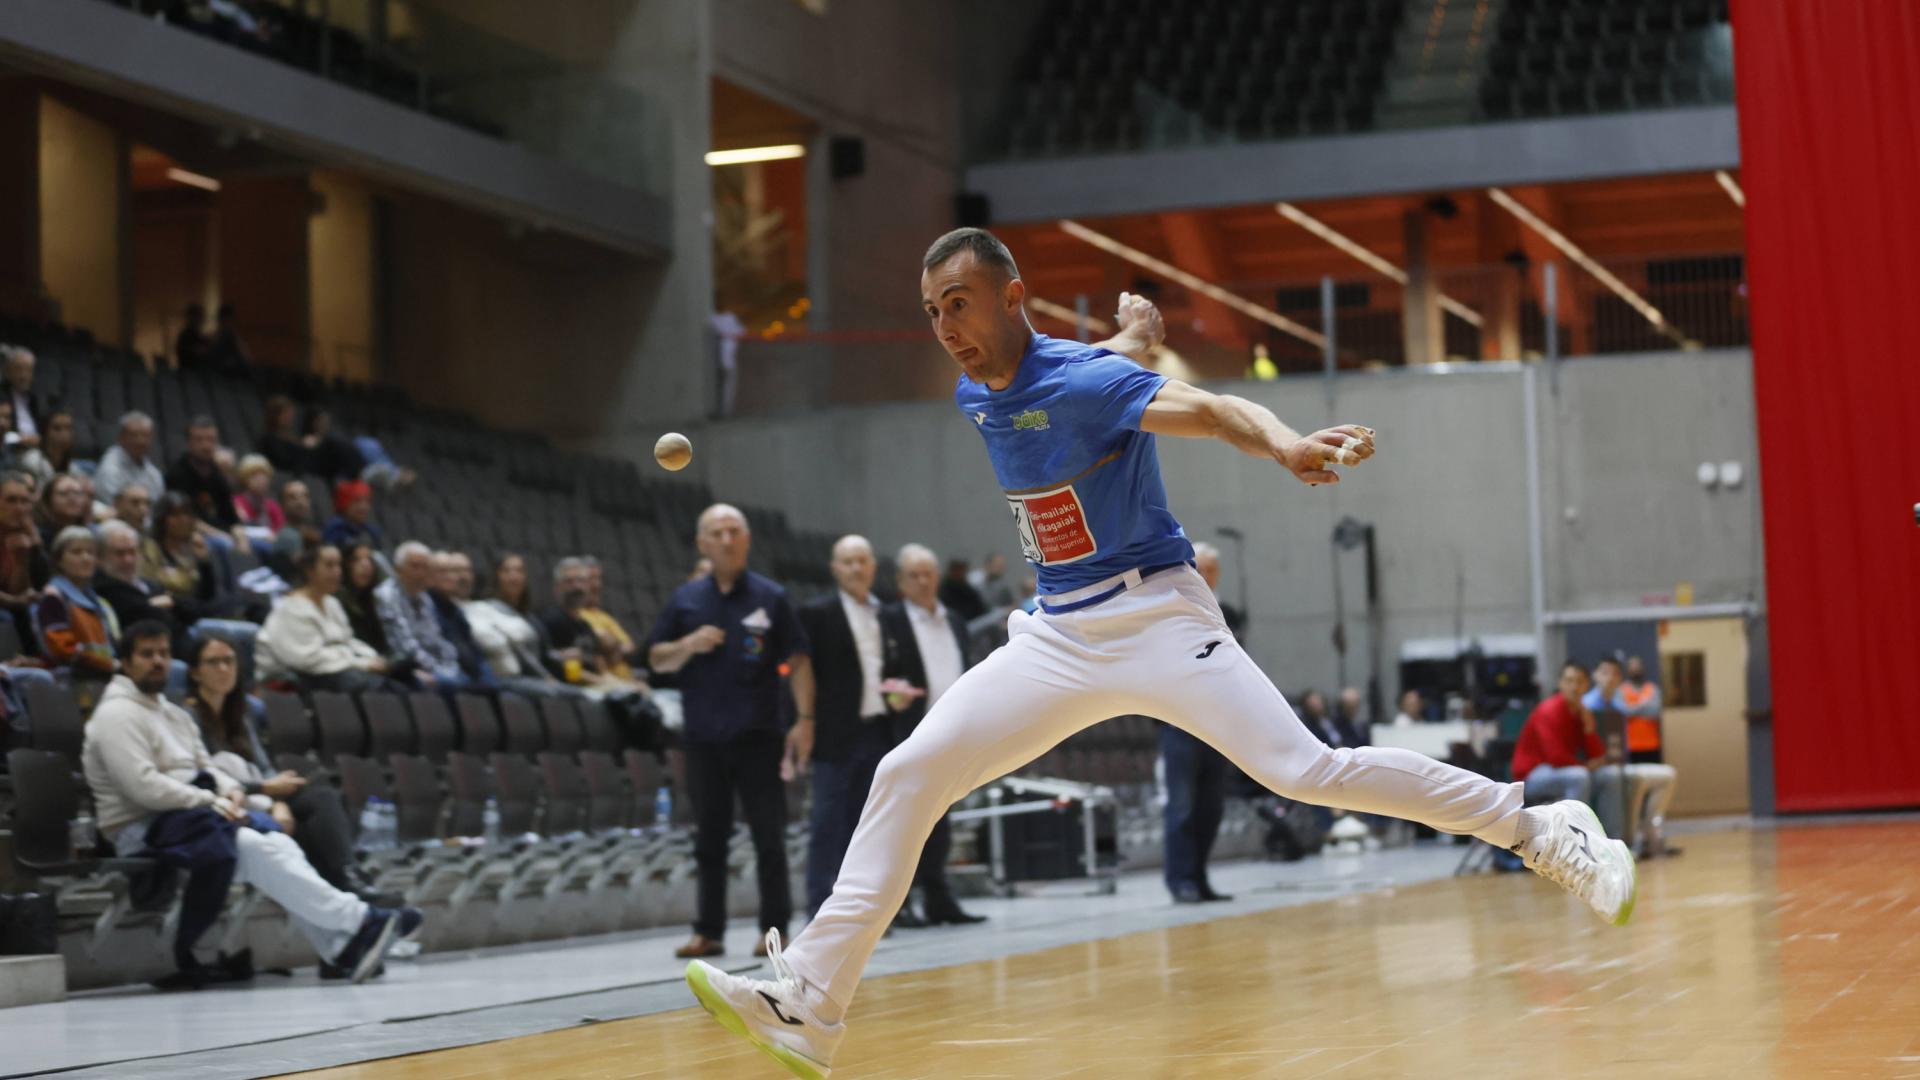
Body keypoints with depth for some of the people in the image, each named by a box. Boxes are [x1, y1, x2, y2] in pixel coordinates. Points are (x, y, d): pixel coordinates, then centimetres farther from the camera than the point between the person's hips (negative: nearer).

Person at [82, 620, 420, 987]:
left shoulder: (175, 715, 22)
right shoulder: (117, 715, -7)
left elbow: (205, 766, 23)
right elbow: (143, 786, -18)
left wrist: (230, 791, -2)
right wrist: (212, 802, -15)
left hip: (187, 816, 8)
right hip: (143, 830, -8)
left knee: (279, 842, -17)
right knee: (255, 850, -26)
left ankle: (343, 947, -30)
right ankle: (357, 921, -30)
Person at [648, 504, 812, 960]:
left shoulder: (771, 597, 2)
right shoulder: (686, 599, 8)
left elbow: (797, 661, 2)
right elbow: (656, 659, 10)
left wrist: (804, 720, -7)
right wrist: (689, 645, -10)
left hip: (757, 736, -2)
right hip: (703, 736, 2)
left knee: (769, 835, -2)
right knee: (710, 837, 8)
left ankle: (774, 928, 5)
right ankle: (709, 931, 14)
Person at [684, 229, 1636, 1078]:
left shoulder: (1084, 381, -16)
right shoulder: (973, 393, 7)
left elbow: (1208, 410, -34)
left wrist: (1288, 447, -52)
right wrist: (1128, 339, 29)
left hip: (1155, 616, -7)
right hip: (1057, 636, 7)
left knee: (1307, 771, -21)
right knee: (906, 775, -3)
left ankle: (1542, 827, -9)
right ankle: (808, 1003, -4)